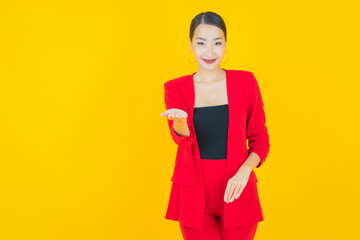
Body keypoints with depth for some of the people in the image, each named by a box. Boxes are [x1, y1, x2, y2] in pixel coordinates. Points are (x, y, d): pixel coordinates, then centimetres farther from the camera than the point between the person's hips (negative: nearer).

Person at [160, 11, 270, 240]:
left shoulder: (246, 82, 0)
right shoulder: (176, 88, 1)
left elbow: (260, 139, 2)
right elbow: (181, 138, -15)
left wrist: (244, 172, -15)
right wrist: (179, 120, -38)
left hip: (236, 191, 0)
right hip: (194, 193, 0)